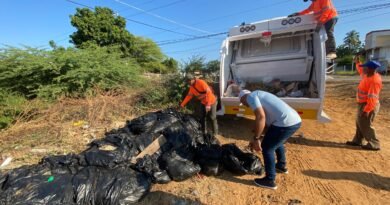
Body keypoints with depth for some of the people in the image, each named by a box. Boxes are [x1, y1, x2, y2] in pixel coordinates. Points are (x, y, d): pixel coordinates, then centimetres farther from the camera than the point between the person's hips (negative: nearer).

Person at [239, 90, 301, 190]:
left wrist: (256, 139, -11)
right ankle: (281, 166, 52)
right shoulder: (259, 96, 26)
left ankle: (269, 181, 18)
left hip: (285, 122, -10)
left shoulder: (250, 96, -3)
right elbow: (266, 121, 32)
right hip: (295, 120, 10)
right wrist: (258, 139, 39)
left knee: (267, 148, 5)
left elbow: (260, 117, -19)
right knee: (276, 142, 32)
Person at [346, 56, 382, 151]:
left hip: (368, 106, -10)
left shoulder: (374, 80, -24)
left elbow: (372, 98, -28)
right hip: (363, 104, 10)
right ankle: (357, 141, 27)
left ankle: (374, 144, 9)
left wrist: (367, 110, -30)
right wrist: (357, 63, 26)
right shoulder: (367, 75, 4)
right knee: (360, 123, 16)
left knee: (365, 125, -3)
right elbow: (361, 72, 32)